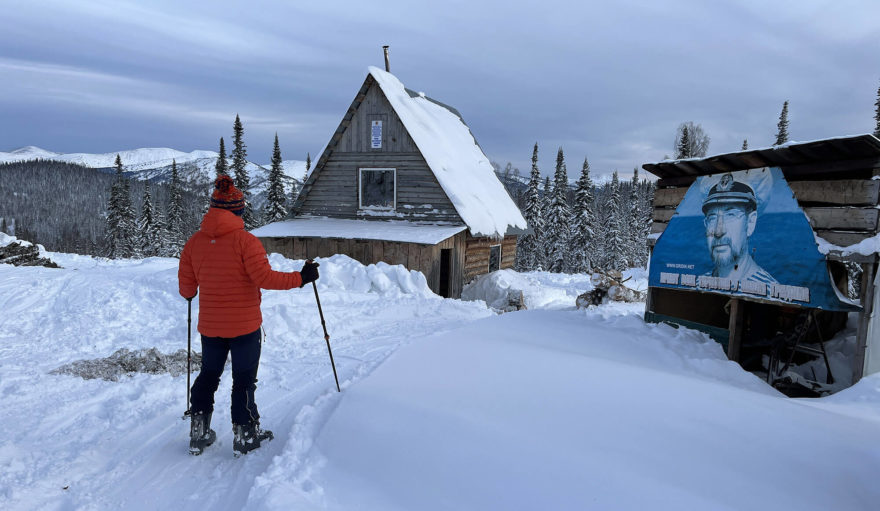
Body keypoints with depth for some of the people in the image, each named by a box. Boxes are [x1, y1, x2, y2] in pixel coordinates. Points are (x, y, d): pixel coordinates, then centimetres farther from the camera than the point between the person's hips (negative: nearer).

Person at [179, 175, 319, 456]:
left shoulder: (194, 242, 0)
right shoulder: (245, 240, -17)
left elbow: (186, 284, 6)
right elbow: (264, 277, -21)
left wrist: (188, 294, 29)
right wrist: (300, 278, -11)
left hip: (210, 325, 5)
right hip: (245, 325, -5)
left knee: (208, 375, 21)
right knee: (244, 379, 8)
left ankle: (198, 433, 27)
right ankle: (245, 435, 18)